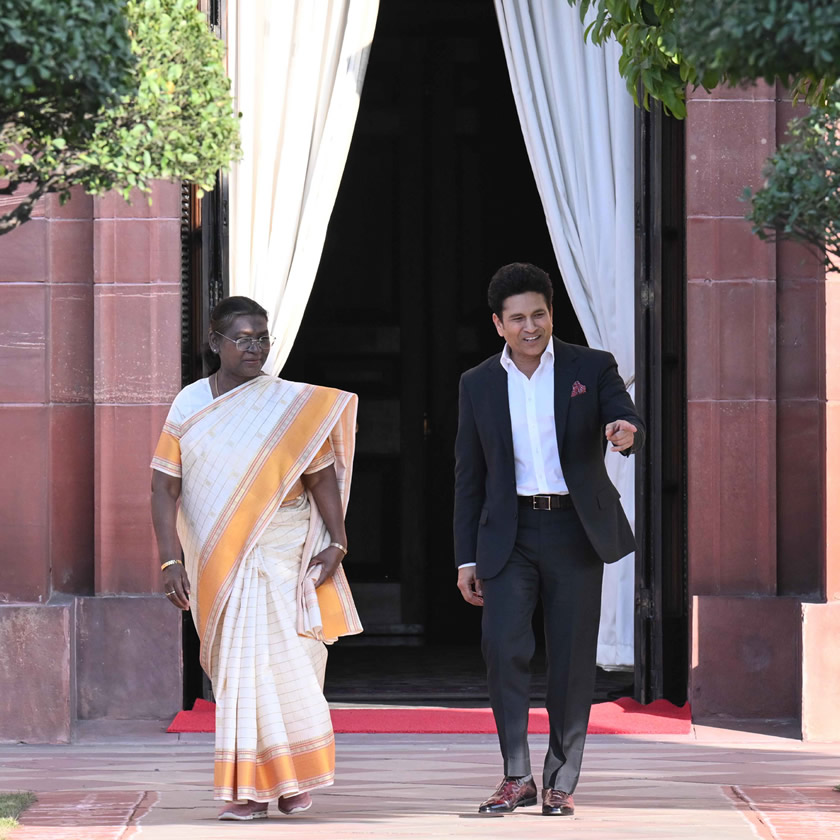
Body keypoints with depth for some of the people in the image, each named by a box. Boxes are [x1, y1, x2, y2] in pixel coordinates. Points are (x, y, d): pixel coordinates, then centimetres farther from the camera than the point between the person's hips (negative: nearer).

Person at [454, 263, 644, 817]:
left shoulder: (593, 368, 2)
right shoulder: (478, 384, 8)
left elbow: (632, 431, -8)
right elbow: (469, 477, 11)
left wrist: (626, 433, -34)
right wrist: (467, 558, 7)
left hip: (575, 531, -1)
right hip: (510, 535, 1)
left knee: (573, 662, 1)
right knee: (503, 646, -15)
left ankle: (562, 783, 12)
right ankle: (517, 778, -5)